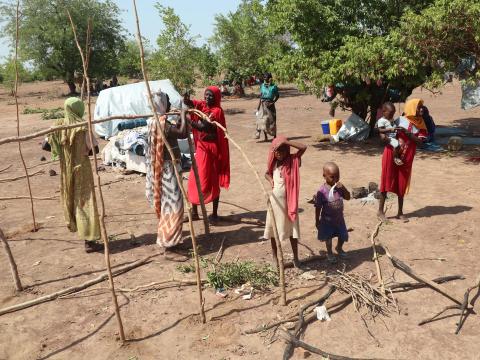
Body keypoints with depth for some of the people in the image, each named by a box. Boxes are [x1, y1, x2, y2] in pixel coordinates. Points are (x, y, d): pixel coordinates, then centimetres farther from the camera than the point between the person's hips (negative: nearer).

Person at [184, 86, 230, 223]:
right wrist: (187, 100, -34)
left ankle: (215, 213, 13)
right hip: (201, 146, 6)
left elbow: (205, 127, -25)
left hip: (212, 148, -6)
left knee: (213, 181, 2)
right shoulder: (202, 105, 7)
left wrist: (189, 121, -31)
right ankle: (194, 212, 19)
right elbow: (190, 102, -13)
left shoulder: (217, 111, -12)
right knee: (196, 179, 8)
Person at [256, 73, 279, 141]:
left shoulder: (273, 86, -5)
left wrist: (273, 102, -14)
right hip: (263, 105, 4)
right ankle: (265, 137, 3)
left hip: (270, 104, -3)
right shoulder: (262, 86, 7)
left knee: (272, 120, 4)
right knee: (263, 120, -2)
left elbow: (277, 95, -2)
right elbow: (261, 96, 11)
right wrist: (258, 106, 8)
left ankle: (274, 135, 18)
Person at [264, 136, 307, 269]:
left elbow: (304, 147, -24)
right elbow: (267, 173, 19)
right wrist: (270, 180, -3)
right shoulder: (273, 163, -1)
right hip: (275, 199, 3)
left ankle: (296, 257, 18)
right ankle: (275, 257, 23)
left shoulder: (292, 161, -9)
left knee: (292, 228, 5)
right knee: (274, 228, 10)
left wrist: (285, 142, -26)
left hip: (289, 200, -2)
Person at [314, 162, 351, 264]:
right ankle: (329, 253, 36)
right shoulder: (322, 191, -22)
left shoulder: (339, 187, -8)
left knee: (343, 235, 17)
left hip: (339, 218, 4)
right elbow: (318, 207, -15)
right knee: (328, 238, 11)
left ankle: (339, 248, 48)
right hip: (327, 220, -4)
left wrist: (343, 188, -22)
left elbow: (348, 197, -5)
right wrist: (317, 221, -11)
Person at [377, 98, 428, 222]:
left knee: (402, 185, 10)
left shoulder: (420, 124, 4)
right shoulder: (400, 121, -8)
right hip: (391, 155, -4)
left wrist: (407, 133, -17)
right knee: (386, 182, 1)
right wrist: (384, 136, -26)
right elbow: (383, 132, -4)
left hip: (406, 159, 4)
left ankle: (400, 212, 21)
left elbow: (420, 140, -7)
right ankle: (380, 211, 10)